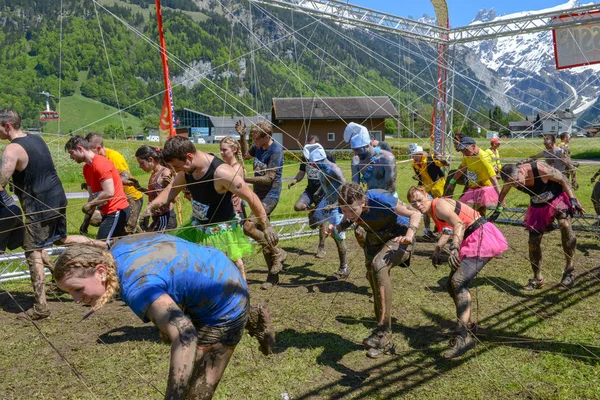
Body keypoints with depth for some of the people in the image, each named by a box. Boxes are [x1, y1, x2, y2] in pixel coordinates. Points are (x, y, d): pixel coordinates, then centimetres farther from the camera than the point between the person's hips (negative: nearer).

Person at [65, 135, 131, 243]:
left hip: (117, 211, -10)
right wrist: (88, 207, -7)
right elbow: (93, 194, 12)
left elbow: (109, 193, -22)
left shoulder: (100, 164, -15)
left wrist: (89, 204, -12)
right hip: (109, 211, 10)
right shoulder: (86, 168, 14)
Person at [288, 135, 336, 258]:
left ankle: (321, 248, 11)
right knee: (298, 206, -23)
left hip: (323, 192, -4)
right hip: (310, 190, 4)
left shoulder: (327, 157, -9)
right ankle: (312, 210, 12)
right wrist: (295, 180, -8)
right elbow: (302, 172, 13)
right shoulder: (305, 157, 3)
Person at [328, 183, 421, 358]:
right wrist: (338, 228, -14)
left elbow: (415, 214, -23)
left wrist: (409, 235, -40)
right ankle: (385, 342, 26)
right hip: (375, 239, 7)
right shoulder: (349, 206, -18)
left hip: (397, 237, -7)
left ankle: (383, 331, -30)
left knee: (378, 265, -35)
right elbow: (348, 220, 8)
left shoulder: (380, 199, -34)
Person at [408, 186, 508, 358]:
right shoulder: (432, 212, 13)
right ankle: (468, 326, 28)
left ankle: (464, 337, -28)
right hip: (470, 241, 11)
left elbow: (459, 225, -32)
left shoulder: (439, 204, -16)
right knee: (453, 285, 12)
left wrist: (454, 248, -45)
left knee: (458, 281, -25)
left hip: (482, 237, -11)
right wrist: (438, 248, 21)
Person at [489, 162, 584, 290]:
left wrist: (572, 199, -24)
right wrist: (498, 210, 3)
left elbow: (562, 179, -19)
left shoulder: (540, 169, -33)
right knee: (533, 242, 3)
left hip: (558, 197, -4)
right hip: (538, 205, 5)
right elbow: (503, 193, 5)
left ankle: (569, 268, -21)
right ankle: (538, 279, 22)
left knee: (564, 224, -35)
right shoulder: (511, 178, -19)